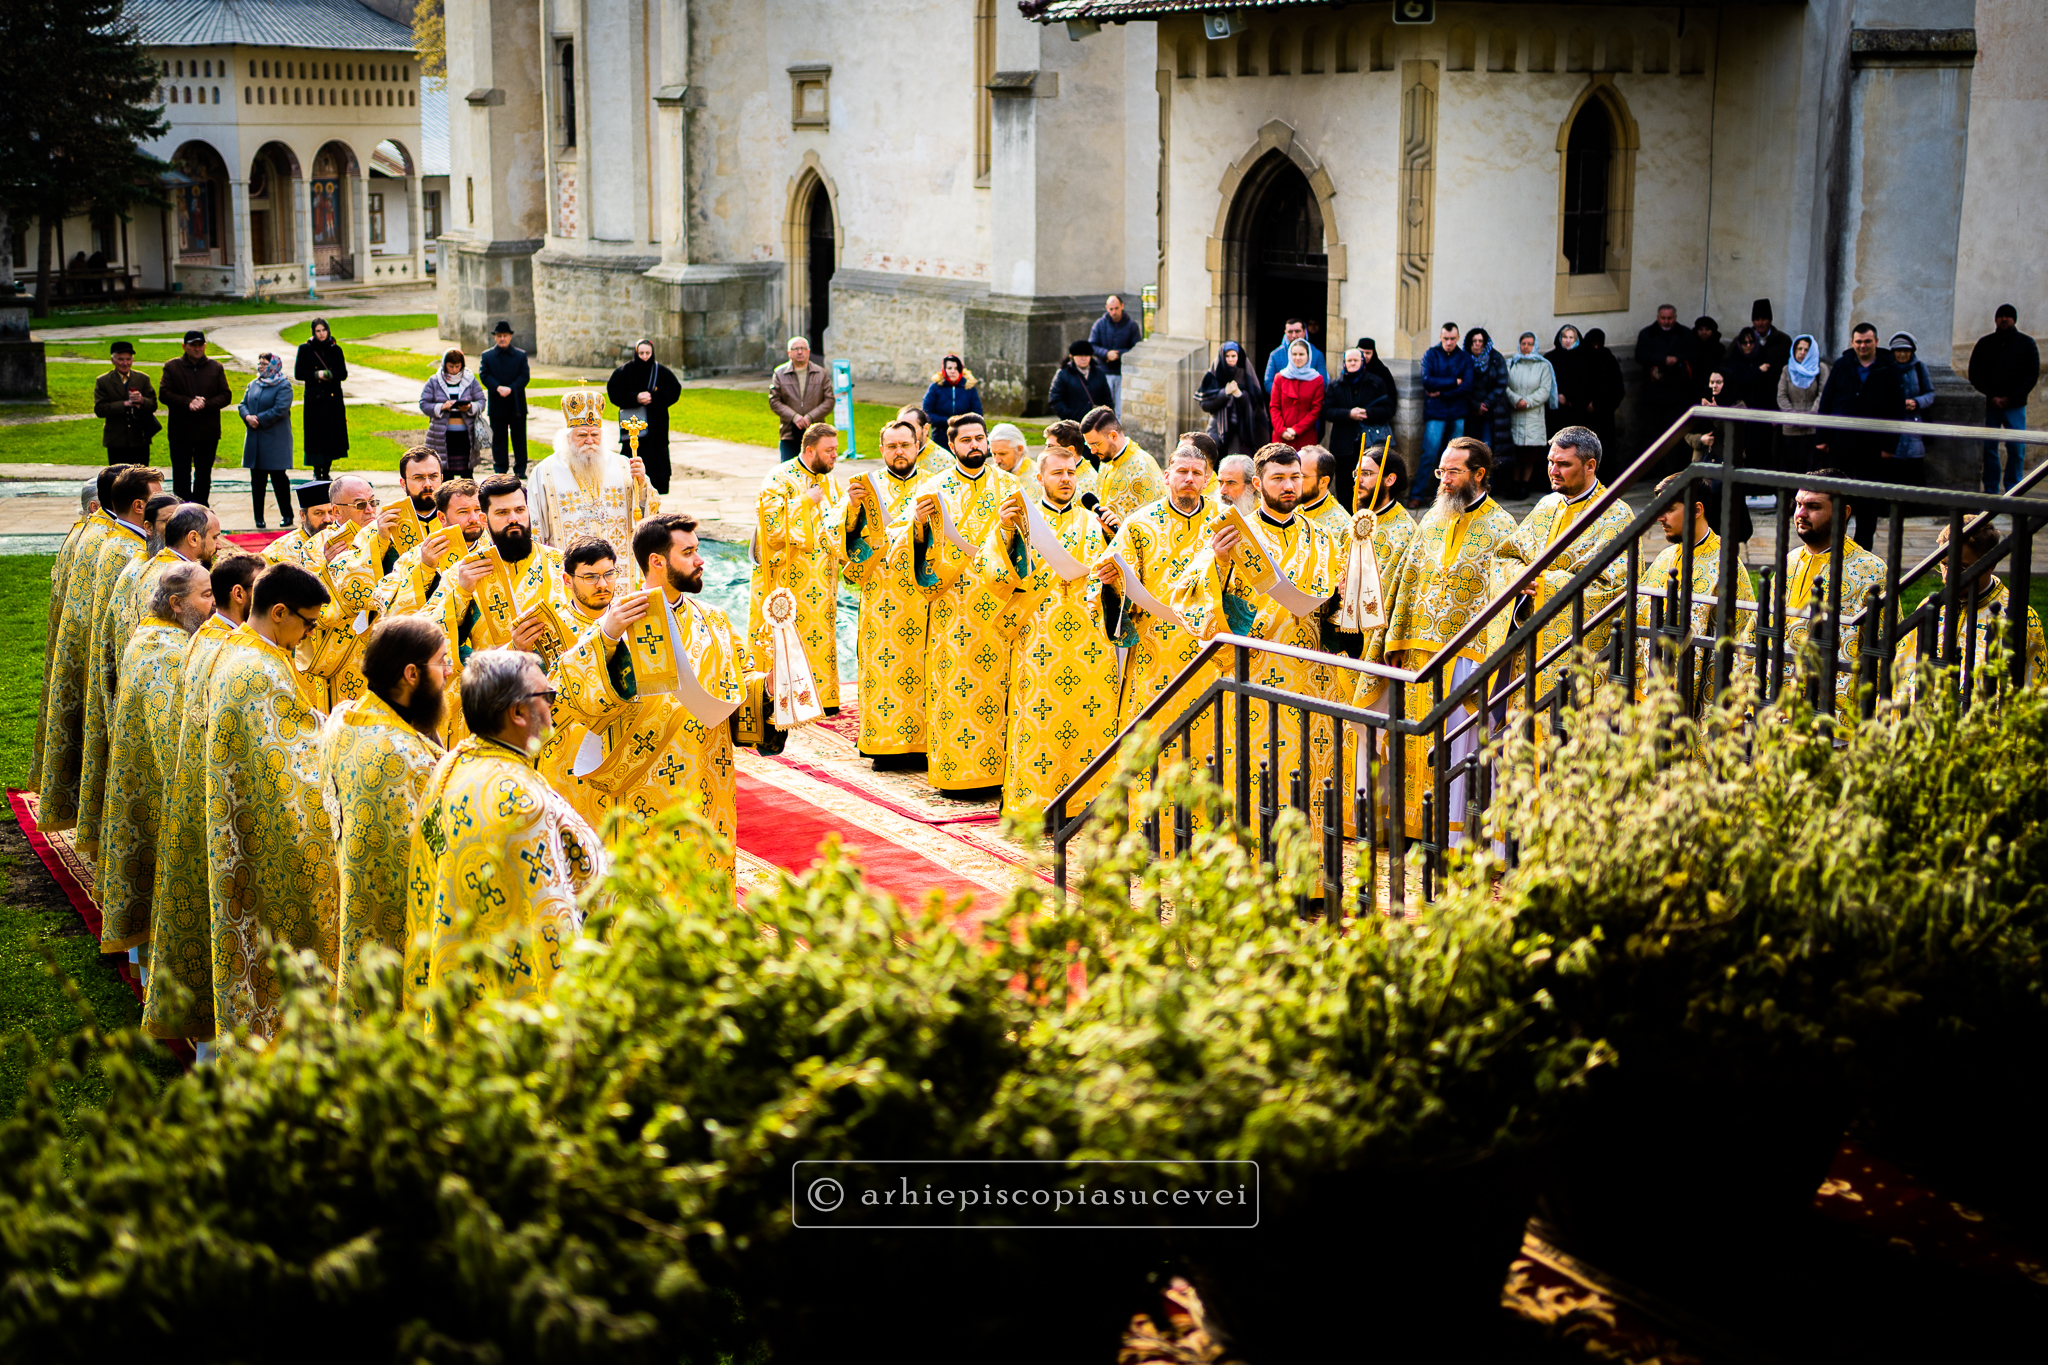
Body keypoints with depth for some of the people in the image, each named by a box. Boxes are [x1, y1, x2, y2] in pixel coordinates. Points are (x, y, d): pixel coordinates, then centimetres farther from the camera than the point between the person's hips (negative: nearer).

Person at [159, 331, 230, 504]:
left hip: (208, 432, 2)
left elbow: (226, 396, 1)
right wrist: (188, 403, -19)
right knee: (181, 473, 0)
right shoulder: (171, 366, 2)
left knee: (204, 473, 9)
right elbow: (165, 395, -6)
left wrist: (206, 404, -16)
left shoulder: (215, 368, 7)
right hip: (180, 431, -2)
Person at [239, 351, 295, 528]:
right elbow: (243, 404, 11)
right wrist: (248, 417, -11)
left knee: (278, 477, -2)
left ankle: (287, 514, 8)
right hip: (255, 440, 6)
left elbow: (280, 410, -17)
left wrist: (259, 419, -15)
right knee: (257, 479, 7)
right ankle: (258, 516, 12)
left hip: (275, 441, -6)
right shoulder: (253, 384, 14)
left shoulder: (283, 386, -7)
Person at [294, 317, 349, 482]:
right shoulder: (305, 350, 2)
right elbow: (298, 373, -2)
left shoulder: (335, 349, 7)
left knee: (333, 436, 1)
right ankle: (317, 472, 4)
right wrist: (316, 375, -16)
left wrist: (330, 375, -16)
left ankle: (326, 472, 13)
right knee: (316, 437, -5)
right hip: (314, 399, -2)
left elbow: (343, 373, 4)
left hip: (333, 399, 2)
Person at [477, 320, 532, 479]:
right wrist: (498, 388, -21)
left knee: (519, 438, 4)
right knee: (498, 438, 5)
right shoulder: (486, 356, 6)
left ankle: (520, 470, 12)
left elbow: (525, 376, -4)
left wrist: (511, 388, -18)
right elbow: (484, 376, -4)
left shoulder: (520, 355, 5)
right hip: (497, 405, 0)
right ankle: (499, 470, 12)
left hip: (517, 405, 0)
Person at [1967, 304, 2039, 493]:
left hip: (2015, 407, -1)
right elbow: (1974, 374, 7)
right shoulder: (1984, 343, 9)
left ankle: (2012, 490, 1)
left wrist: (2010, 398, -9)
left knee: (2016, 449, -7)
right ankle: (1991, 490, 7)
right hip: (1989, 405, 1)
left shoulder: (2026, 343, 6)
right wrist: (1991, 397, -7)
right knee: (1989, 447, 0)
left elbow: (2032, 375, 1)